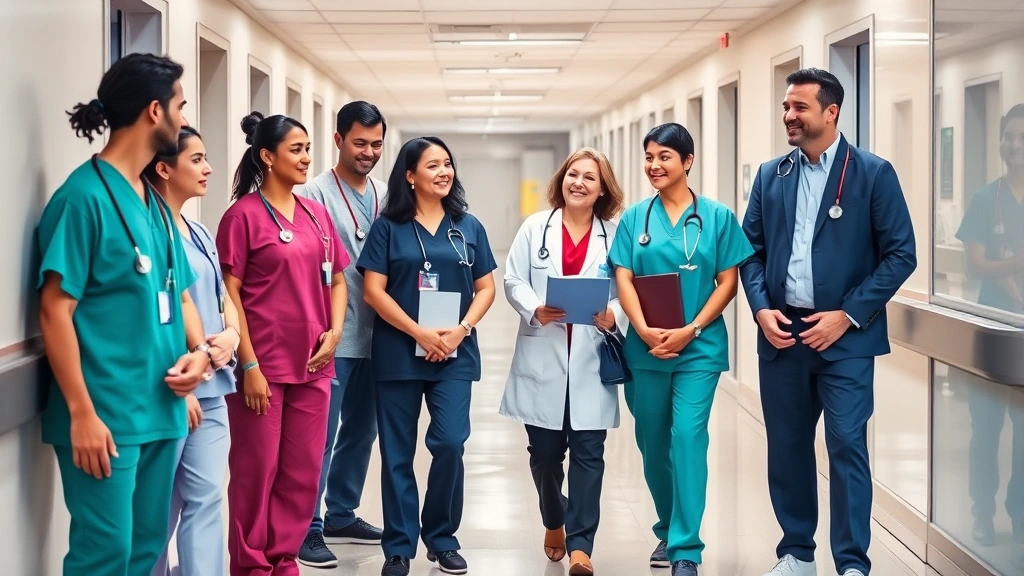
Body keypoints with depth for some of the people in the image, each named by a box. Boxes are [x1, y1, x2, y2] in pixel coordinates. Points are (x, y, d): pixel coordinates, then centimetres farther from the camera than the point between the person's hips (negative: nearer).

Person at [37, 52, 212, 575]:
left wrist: (198, 350, 0)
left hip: (161, 411, 8)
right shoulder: (84, 195, -13)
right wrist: (81, 413, -19)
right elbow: (55, 310, -16)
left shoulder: (155, 202, 12)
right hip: (107, 415, -8)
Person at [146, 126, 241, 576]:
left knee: (206, 498, 5)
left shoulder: (200, 233, 15)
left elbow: (224, 298, 22)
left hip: (211, 388, 8)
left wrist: (230, 335, 0)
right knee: (159, 507, 3)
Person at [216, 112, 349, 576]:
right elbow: (229, 295, -9)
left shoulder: (316, 214, 10)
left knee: (303, 473, 10)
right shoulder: (244, 214, -7)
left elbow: (336, 279, 18)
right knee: (257, 472, 3)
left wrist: (335, 332, 0)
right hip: (263, 365, -6)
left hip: (312, 365, 6)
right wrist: (249, 366, -13)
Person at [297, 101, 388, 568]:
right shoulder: (316, 194, -9)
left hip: (374, 337, 7)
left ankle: (341, 516, 29)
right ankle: (308, 528, 5)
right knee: (321, 436, -3)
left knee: (362, 432, 16)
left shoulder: (386, 197, 10)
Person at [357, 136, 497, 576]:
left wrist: (461, 330, -9)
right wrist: (420, 333, -13)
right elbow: (373, 291, -6)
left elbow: (485, 288, 8)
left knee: (450, 444, -8)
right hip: (398, 352, -1)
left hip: (455, 354, 1)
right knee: (397, 452, 3)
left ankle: (443, 539, 11)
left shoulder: (468, 226, 8)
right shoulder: (388, 226, 0)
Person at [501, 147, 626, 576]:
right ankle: (554, 523, 36)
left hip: (591, 360, -1)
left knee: (588, 451, -5)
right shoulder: (536, 227, 7)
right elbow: (513, 281, 2)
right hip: (542, 357, 1)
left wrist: (614, 316, -21)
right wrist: (535, 311, -16)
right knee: (544, 449, 10)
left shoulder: (615, 235, 5)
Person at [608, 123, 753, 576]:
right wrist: (645, 331, -15)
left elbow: (727, 282, -2)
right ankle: (668, 529, 31)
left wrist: (690, 331, -13)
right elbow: (623, 279, 0)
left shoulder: (717, 217, 0)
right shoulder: (635, 217, 5)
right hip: (645, 348, 3)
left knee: (688, 437, -12)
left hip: (699, 348, -3)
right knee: (653, 442, 11)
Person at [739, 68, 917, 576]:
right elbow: (752, 251, 13)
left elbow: (900, 254, -5)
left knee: (847, 447, -7)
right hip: (781, 333, 4)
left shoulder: (874, 173, -3)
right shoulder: (770, 176, 9)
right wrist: (761, 309, -5)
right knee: (786, 448, 10)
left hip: (844, 337, -4)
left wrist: (848, 314, -12)